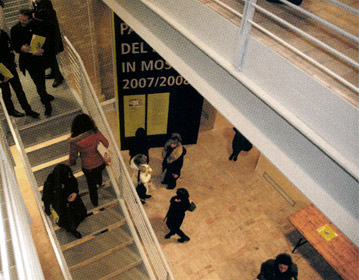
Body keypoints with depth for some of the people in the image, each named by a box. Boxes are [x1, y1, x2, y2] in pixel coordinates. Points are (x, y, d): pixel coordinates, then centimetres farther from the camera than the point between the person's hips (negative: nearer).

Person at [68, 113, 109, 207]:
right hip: (99, 162, 2)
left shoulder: (74, 141, -25)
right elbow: (106, 143, -12)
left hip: (87, 167, -2)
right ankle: (100, 183, 72)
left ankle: (95, 202, 48)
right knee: (98, 173, 38)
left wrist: (70, 164, 11)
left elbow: (73, 155, -10)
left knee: (91, 184, 25)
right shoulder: (95, 133, -25)